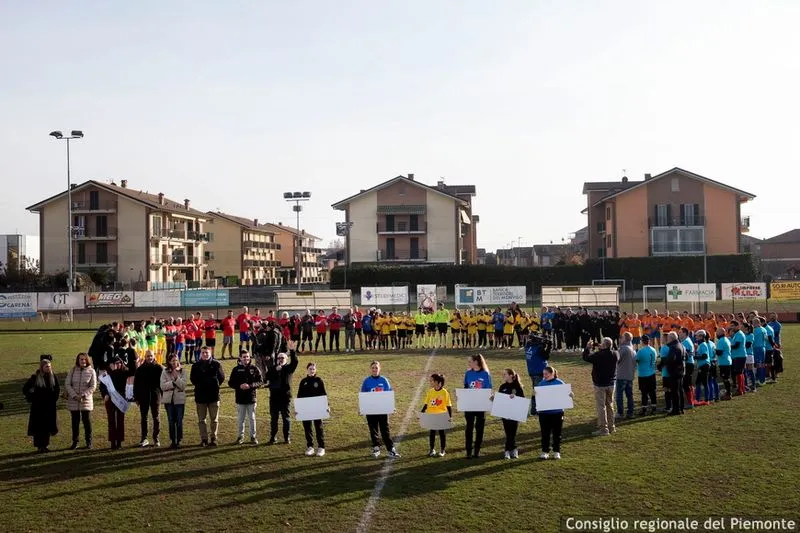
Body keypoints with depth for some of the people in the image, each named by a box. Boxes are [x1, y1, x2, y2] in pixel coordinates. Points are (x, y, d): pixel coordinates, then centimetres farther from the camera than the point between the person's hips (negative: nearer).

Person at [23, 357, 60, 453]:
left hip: (50, 406, 3)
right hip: (38, 406, -3)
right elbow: (25, 389, -1)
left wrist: (55, 398, 6)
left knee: (48, 426, 7)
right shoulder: (35, 378, -9)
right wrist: (32, 398, -3)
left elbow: (57, 390, 14)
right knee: (38, 426, 0)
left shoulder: (53, 377, 0)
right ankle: (39, 446, 8)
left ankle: (45, 445, 17)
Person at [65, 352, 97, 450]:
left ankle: (89, 442, 13)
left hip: (86, 401, -2)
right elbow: (67, 384, -3)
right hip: (73, 401, 2)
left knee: (87, 421, 3)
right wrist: (75, 395, -13)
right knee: (75, 421, 9)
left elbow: (93, 386, -5)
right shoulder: (72, 370, 0)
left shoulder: (91, 371, -3)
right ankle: (75, 442, 19)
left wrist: (83, 395, -16)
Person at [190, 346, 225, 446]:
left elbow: (221, 377, 6)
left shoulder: (216, 364, -1)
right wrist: (199, 386, 5)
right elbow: (192, 379, 11)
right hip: (200, 396, 1)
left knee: (214, 419, 5)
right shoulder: (196, 365, 2)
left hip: (214, 395, -1)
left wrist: (215, 385, 1)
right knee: (201, 419, 5)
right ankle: (204, 439, 11)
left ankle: (213, 438, 13)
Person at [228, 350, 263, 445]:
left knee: (252, 418, 7)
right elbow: (230, 383, 2)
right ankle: (240, 436, 20)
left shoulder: (254, 368, -1)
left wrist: (250, 386, -17)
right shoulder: (236, 369, 1)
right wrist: (239, 386, -15)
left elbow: (260, 382, -2)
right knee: (240, 419, 8)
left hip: (251, 398, -1)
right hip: (240, 398, 1)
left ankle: (253, 436, 17)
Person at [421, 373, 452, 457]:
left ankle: (443, 450, 19)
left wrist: (450, 416, -13)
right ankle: (432, 449, 22)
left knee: (442, 433, 7)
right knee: (432, 432, 10)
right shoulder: (429, 392, 1)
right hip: (431, 416, 3)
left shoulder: (445, 392, -10)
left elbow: (448, 405, -7)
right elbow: (425, 404, 6)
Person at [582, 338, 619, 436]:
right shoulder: (615, 354, -5)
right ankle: (611, 427, 24)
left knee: (601, 406, -1)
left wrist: (587, 348, 5)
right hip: (611, 383, 6)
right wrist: (602, 350, 13)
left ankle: (603, 429, -2)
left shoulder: (598, 355, -22)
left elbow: (586, 357, -11)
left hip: (600, 384, -6)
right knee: (610, 405, 18)